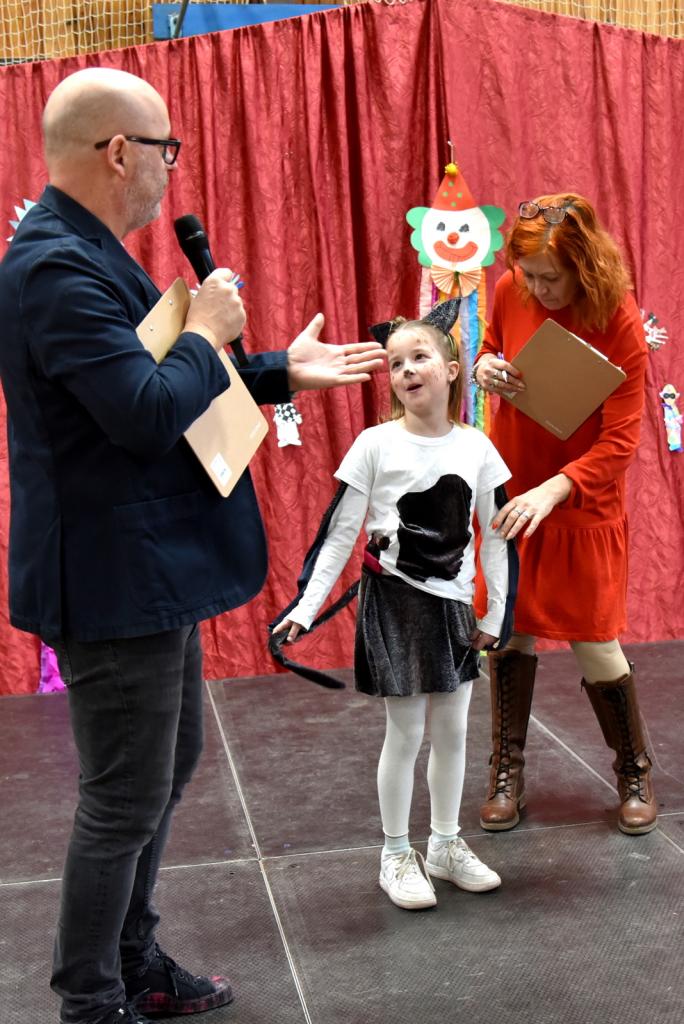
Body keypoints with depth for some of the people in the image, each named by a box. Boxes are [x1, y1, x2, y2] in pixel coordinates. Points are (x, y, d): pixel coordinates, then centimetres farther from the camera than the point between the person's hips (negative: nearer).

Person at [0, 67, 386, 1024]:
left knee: (169, 766, 22)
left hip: (152, 571, 11)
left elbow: (156, 386, 19)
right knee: (126, 802, 2)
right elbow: (151, 415, -29)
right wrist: (208, 333, -12)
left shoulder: (88, 255, 11)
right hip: (115, 582, -11)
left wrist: (281, 372, 15)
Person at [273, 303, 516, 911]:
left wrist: (495, 616, 5)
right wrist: (306, 608, -12)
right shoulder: (376, 445, -9)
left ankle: (446, 846, 29)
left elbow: (496, 537, 5)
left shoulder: (476, 447, -1)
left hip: (453, 604, 3)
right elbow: (341, 534, -7)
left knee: (452, 730, 11)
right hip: (393, 602, -3)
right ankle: (397, 856, 19)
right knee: (406, 731, 3)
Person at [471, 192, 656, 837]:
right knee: (509, 631, 8)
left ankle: (634, 772, 25)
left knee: (594, 643, 1)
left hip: (583, 500, -3)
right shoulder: (510, 293, -8)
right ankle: (507, 773, 25)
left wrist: (553, 490, -37)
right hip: (510, 487, 4)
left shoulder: (618, 322, -20)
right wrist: (482, 367, -11)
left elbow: (620, 442, -23)